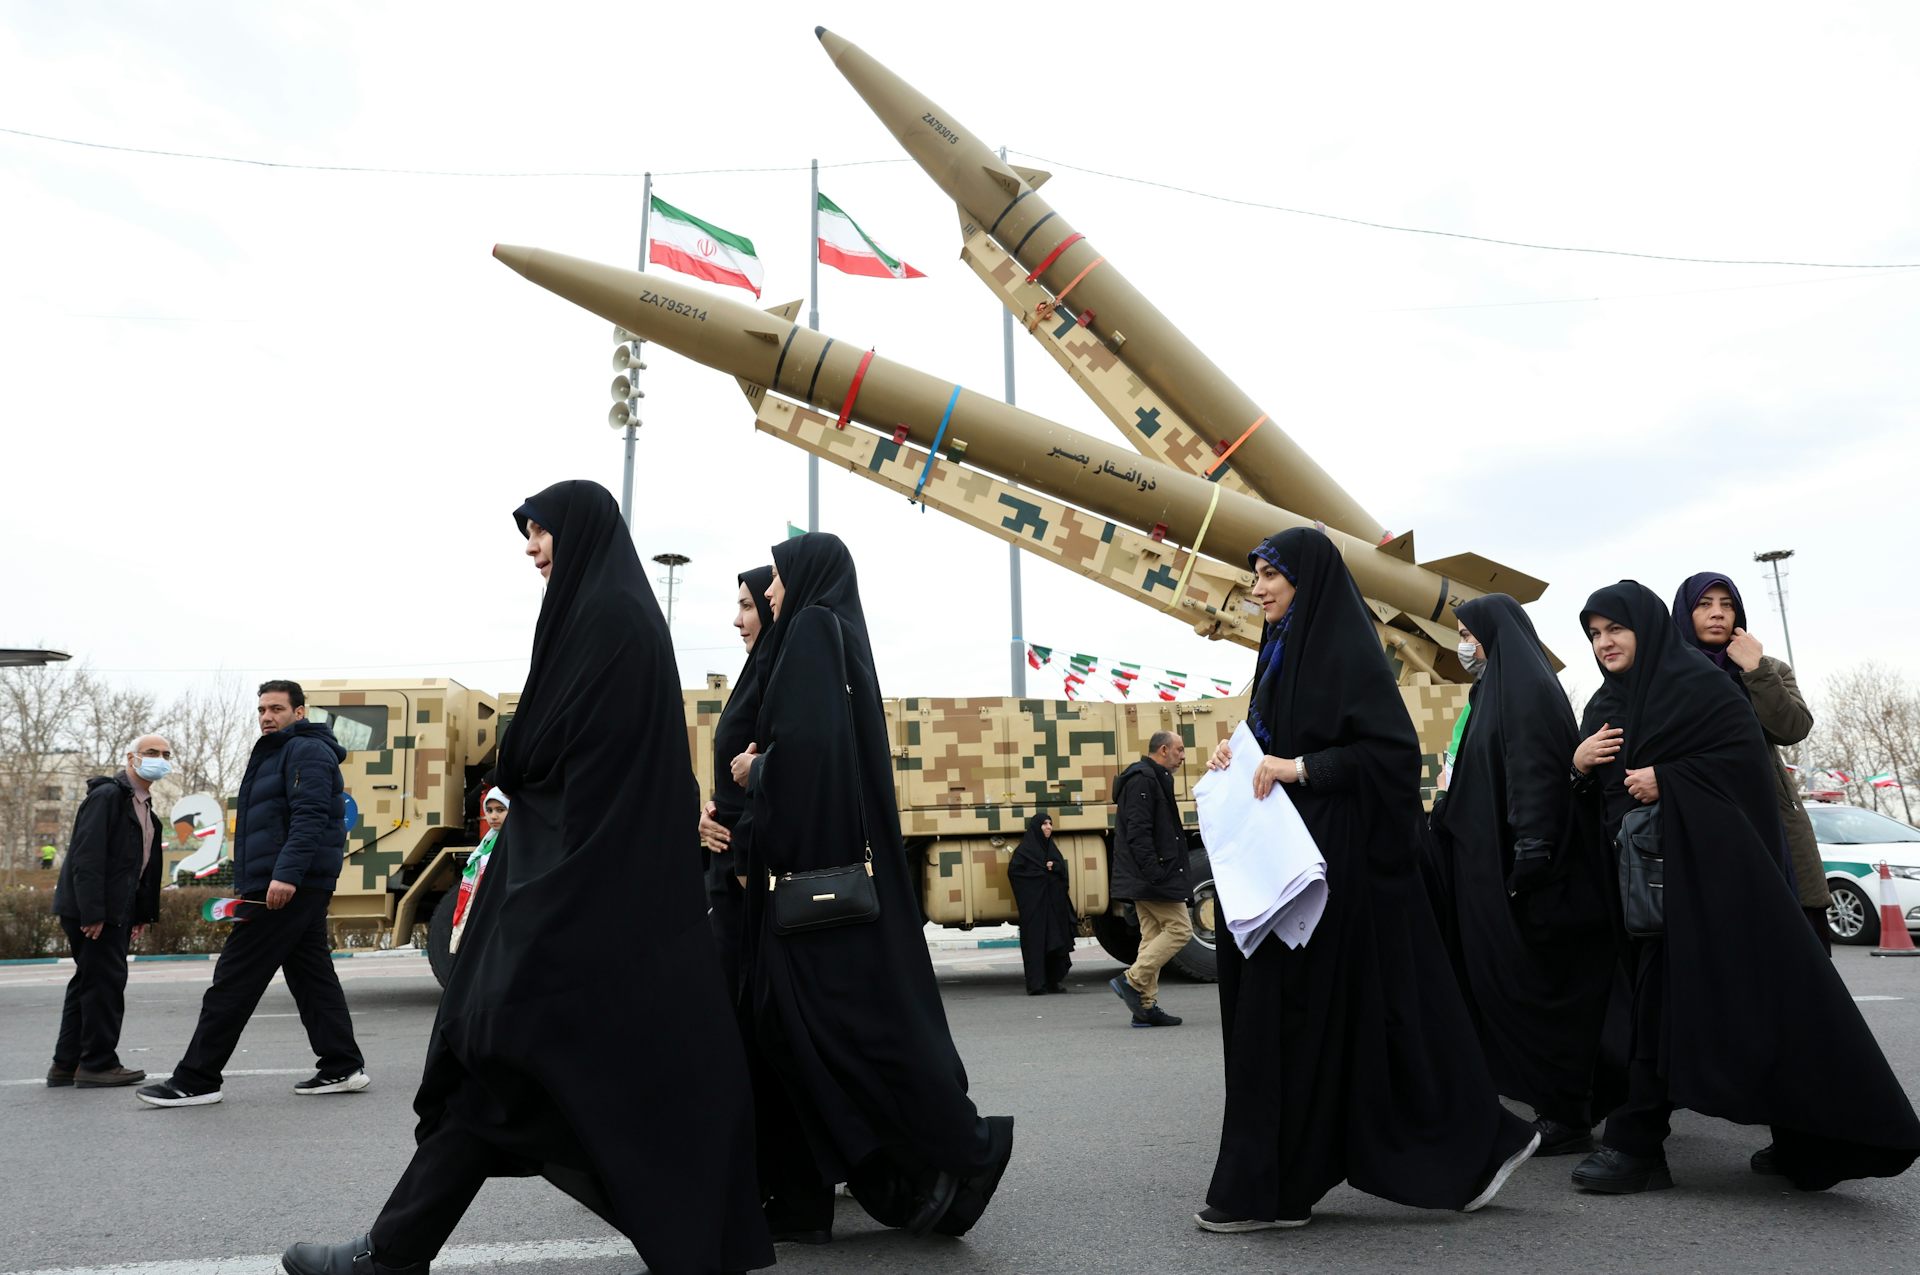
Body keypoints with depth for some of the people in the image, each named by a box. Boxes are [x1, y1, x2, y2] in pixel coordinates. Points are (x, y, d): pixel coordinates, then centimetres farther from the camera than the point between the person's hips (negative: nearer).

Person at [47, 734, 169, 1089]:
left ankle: (67, 1065, 22)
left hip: (116, 911, 10)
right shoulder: (107, 796, -13)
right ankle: (98, 1064, 5)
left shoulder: (145, 806, 16)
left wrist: (143, 913, 15)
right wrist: (92, 913, -24)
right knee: (105, 982, -4)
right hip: (92, 910, -10)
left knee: (88, 982, 14)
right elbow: (87, 857, -21)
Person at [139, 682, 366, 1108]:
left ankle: (195, 1080, 1)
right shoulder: (275, 754, 24)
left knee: (235, 978, -5)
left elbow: (310, 817, -22)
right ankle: (343, 1067, 12)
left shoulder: (306, 750, -9)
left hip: (287, 886, -11)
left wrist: (286, 874, -30)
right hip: (301, 887, 11)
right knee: (311, 974, 10)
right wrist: (247, 887, 22)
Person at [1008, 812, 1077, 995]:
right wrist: (1042, 872, -11)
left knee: (1056, 941, 3)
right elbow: (1014, 870, -13)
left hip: (1054, 903, 6)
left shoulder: (1051, 848, 17)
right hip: (1034, 903, -6)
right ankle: (1036, 985, -7)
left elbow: (1063, 869, 12)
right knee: (1036, 940, -7)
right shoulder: (1025, 849, -3)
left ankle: (1055, 980, 11)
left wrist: (1054, 867, -10)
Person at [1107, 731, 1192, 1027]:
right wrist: (1155, 875, -25)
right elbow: (1139, 833, -21)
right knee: (1179, 928, -8)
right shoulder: (1143, 779, -13)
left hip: (1143, 879, 10)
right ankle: (1131, 980, -8)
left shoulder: (1150, 778, 20)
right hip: (1154, 875, -10)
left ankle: (1146, 1006, 10)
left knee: (1153, 935, 9)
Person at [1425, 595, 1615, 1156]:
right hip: (1493, 868, 10)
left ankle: (1565, 1118, 3)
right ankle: (1561, 1108, 18)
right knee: (1510, 988, 11)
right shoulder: (1498, 691, 18)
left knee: (1535, 989, -4)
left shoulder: (1526, 687, -10)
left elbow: (1537, 773, -21)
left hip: (1513, 866, -10)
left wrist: (1530, 854, -26)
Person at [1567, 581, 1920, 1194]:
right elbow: (1590, 797, 16)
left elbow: (1747, 753, -12)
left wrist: (1666, 778, -19)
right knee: (1655, 1003, 6)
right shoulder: (1603, 705, 15)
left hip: (1701, 862, -7)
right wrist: (1578, 763, -5)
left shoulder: (1696, 682, -5)